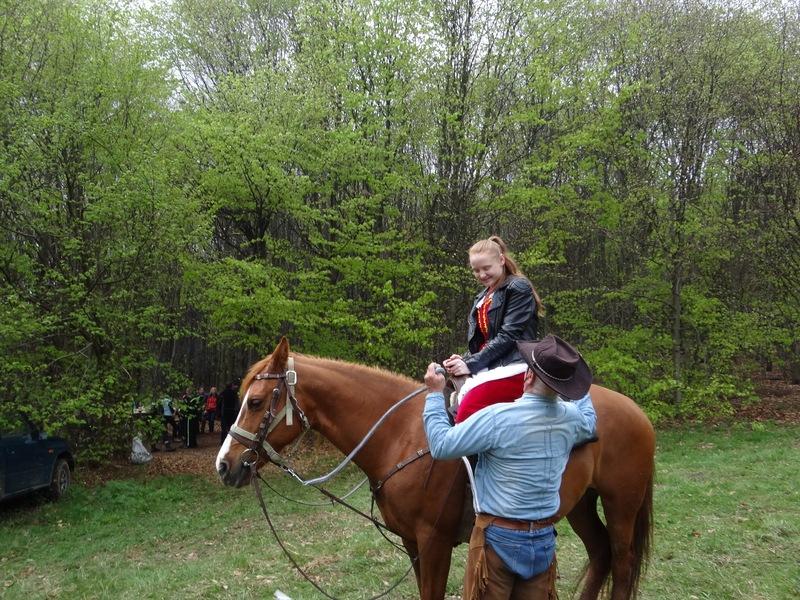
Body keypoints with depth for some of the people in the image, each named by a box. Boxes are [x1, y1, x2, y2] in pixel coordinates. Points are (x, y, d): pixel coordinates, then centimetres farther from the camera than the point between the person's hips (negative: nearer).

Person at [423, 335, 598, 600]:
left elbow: (441, 446, -14)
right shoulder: (571, 418, -3)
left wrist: (434, 395, -3)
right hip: (544, 540, 5)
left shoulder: (498, 417, -22)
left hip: (498, 538, -5)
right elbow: (589, 422, 24)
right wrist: (575, 382, 36)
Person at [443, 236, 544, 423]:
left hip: (512, 368, -8)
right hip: (488, 368, 8)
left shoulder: (519, 288, -3)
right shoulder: (483, 297, 22)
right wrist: (464, 360, -1)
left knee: (465, 414, -24)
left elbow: (508, 336, -12)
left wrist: (471, 364, -14)